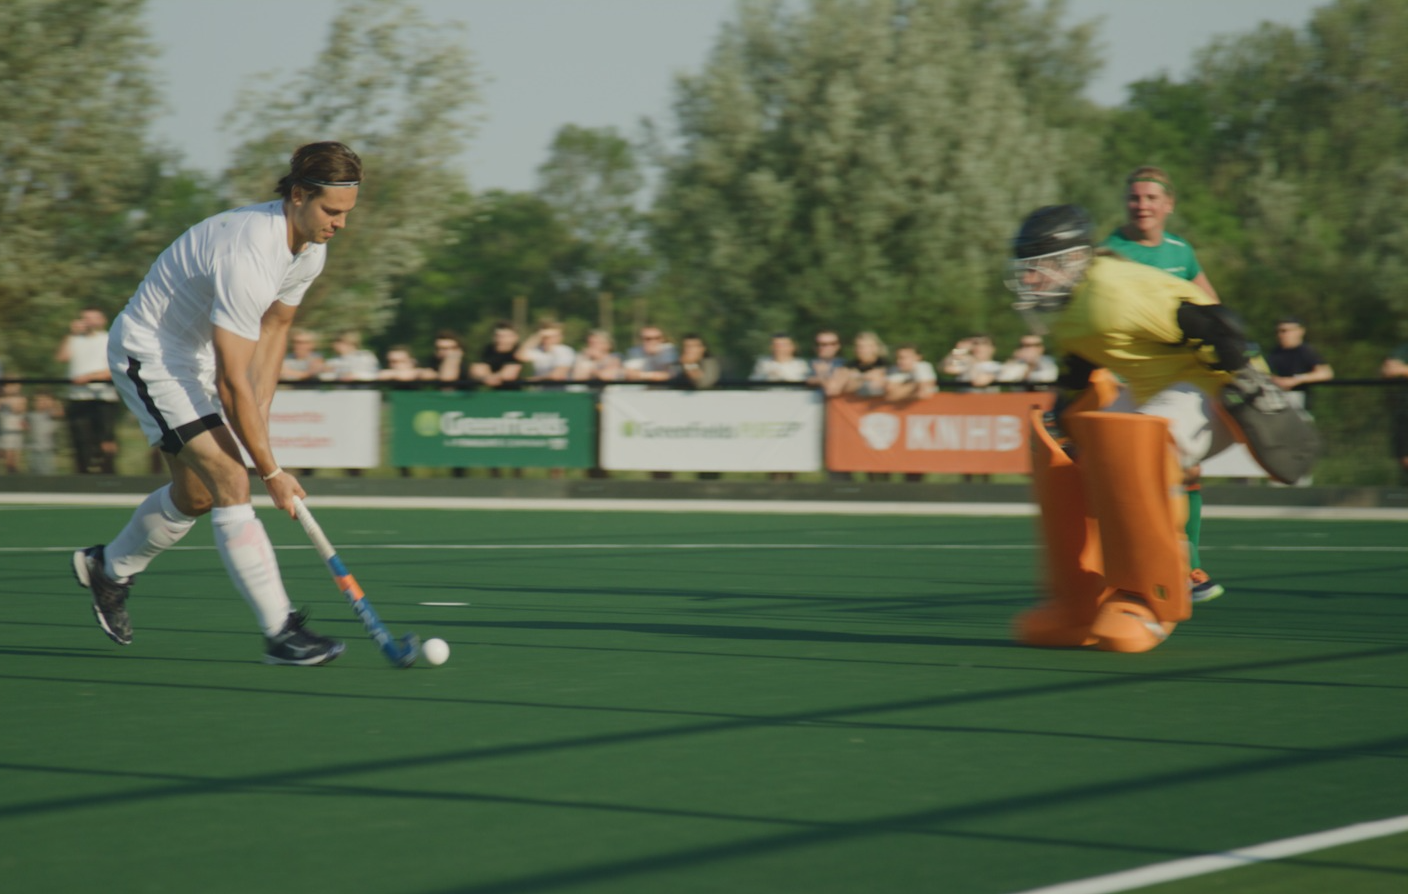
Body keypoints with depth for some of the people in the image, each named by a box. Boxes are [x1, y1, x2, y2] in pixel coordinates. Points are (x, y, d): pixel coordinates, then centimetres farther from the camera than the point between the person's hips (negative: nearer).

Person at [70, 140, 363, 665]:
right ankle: (280, 631, -19)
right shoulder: (247, 258, -36)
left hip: (196, 357, 10)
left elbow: (273, 328, 9)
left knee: (195, 495, 18)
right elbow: (232, 385, -32)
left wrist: (257, 420, 2)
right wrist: (271, 472, -26)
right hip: (149, 355, -10)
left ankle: (108, 568, 44)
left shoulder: (311, 248, -7)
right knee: (230, 481, -19)